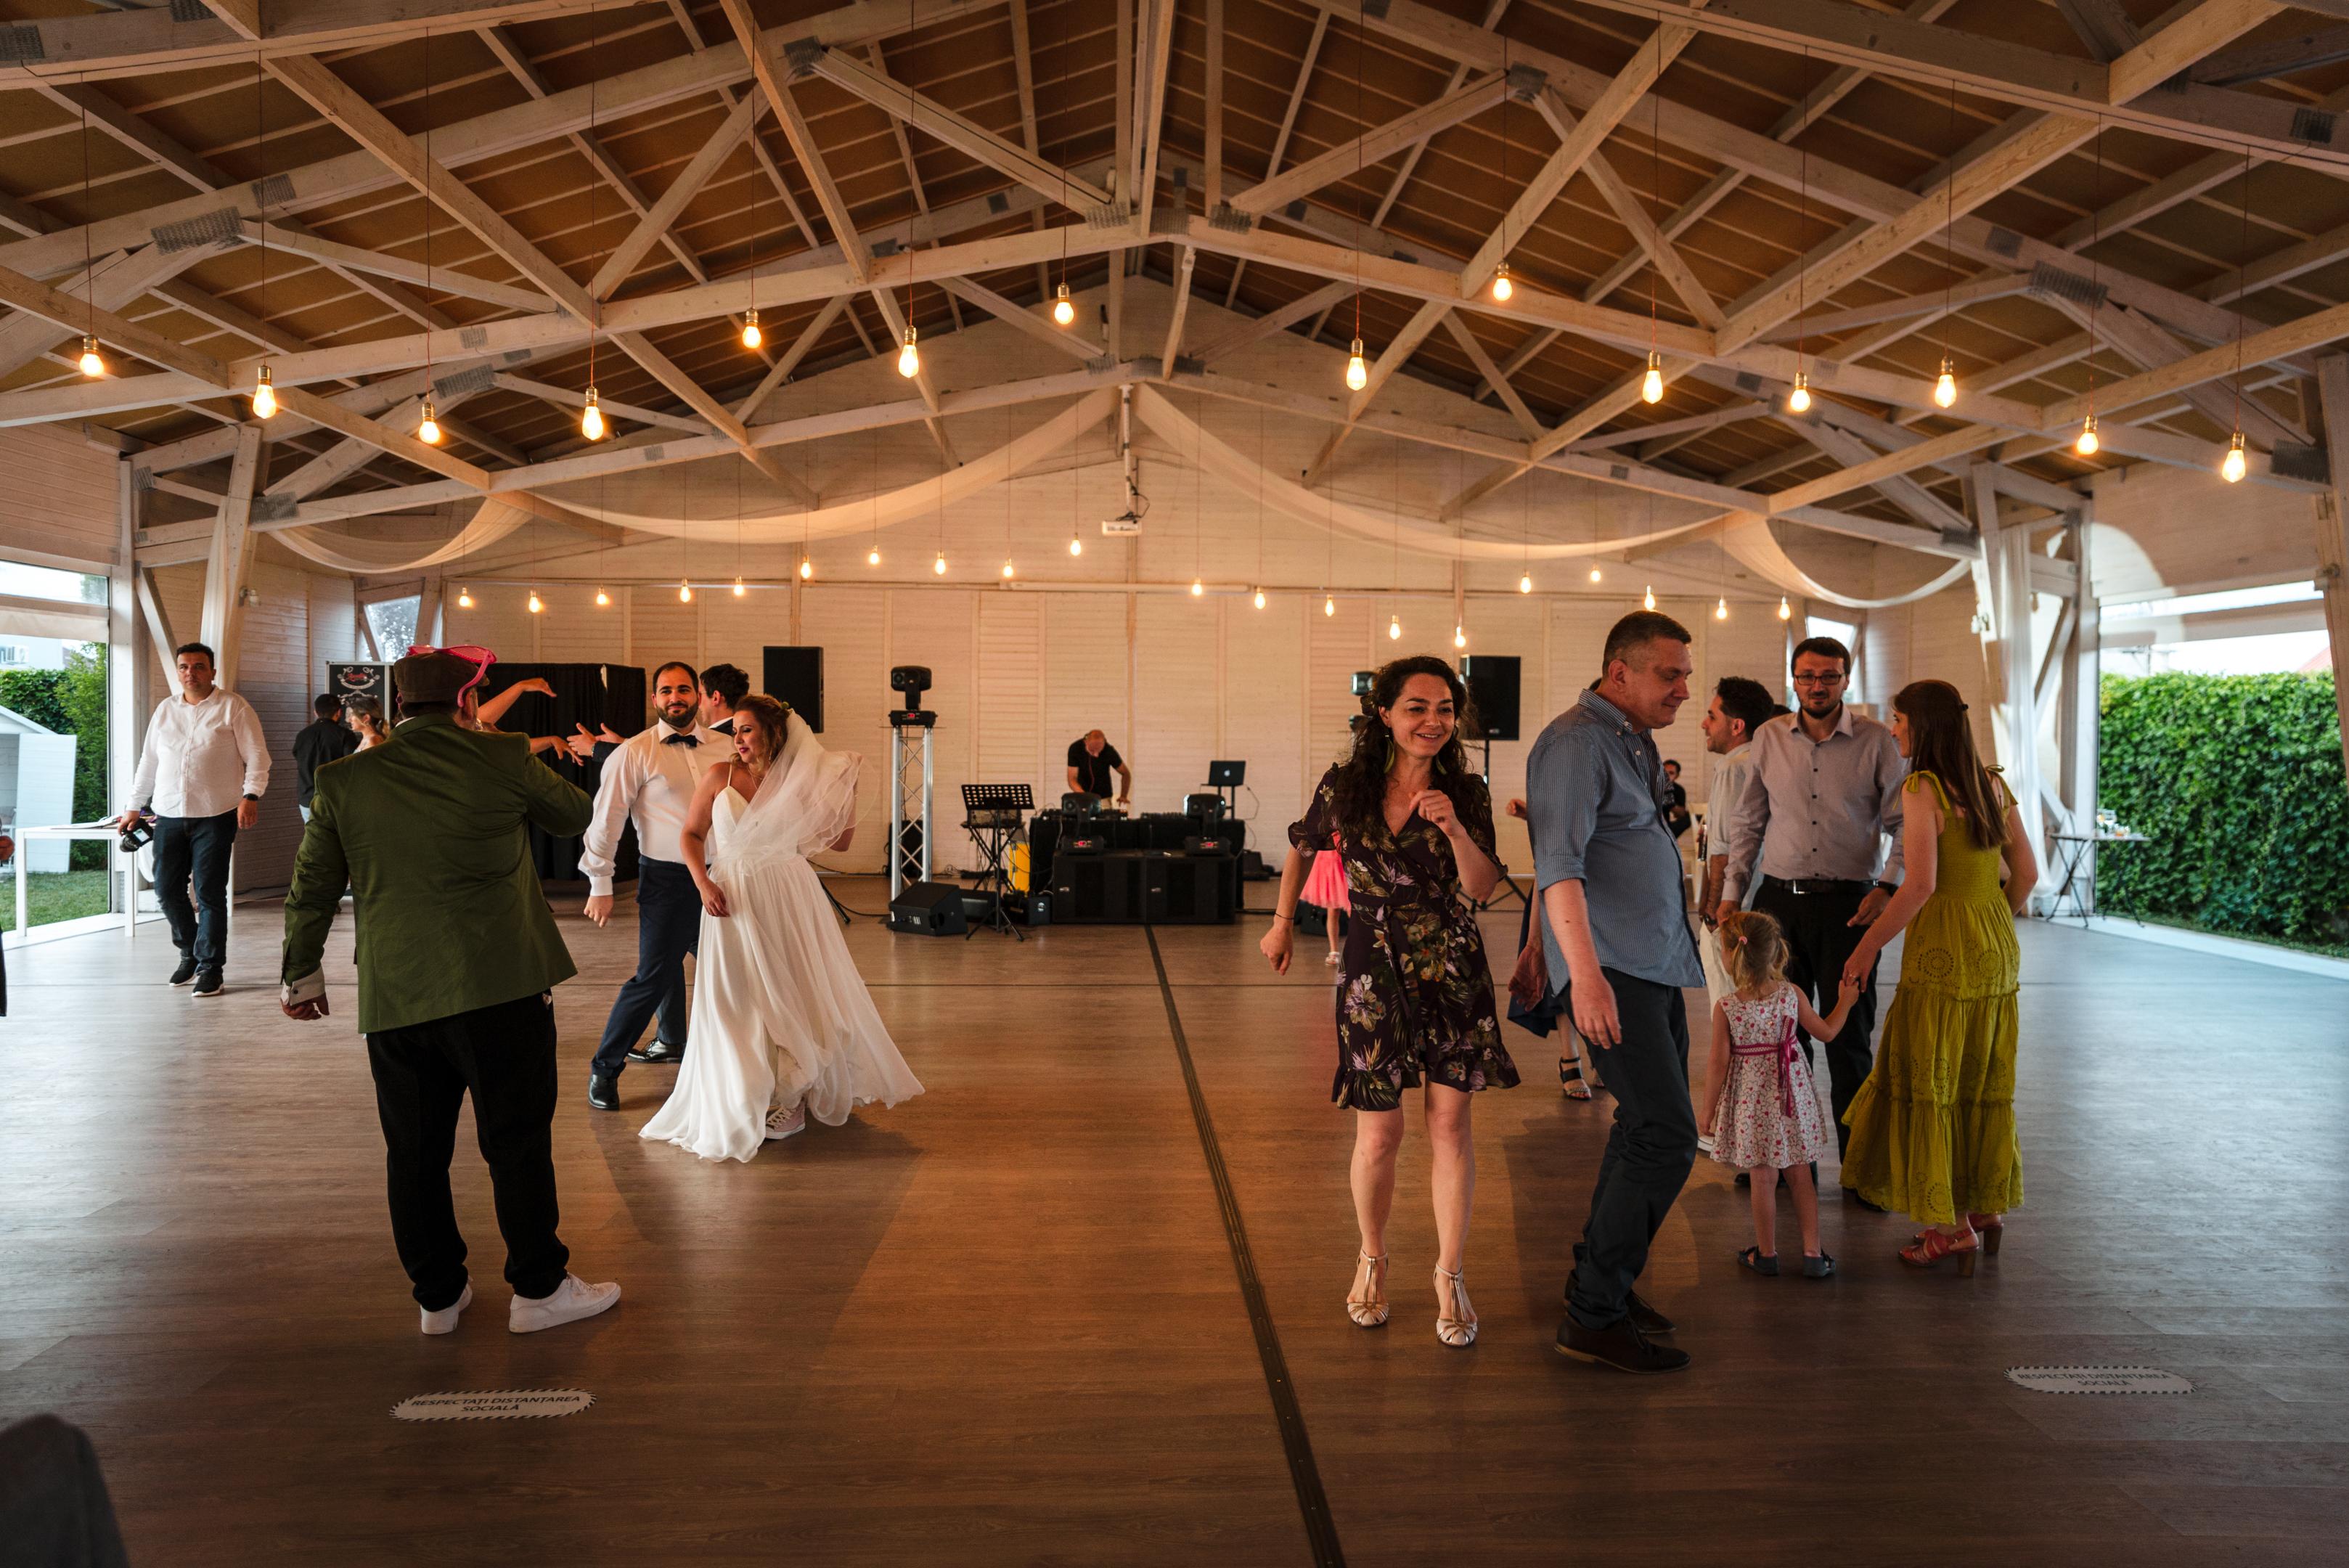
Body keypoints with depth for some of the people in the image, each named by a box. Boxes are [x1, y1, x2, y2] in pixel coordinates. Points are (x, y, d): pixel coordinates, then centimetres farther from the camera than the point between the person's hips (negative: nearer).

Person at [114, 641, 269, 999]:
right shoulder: (165, 709, 15)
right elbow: (149, 762, 20)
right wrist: (135, 807, 20)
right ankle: (189, 952, 25)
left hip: (215, 816, -5)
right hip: (169, 815, 5)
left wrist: (250, 797, -17)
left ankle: (210, 967, 6)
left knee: (210, 894, -3)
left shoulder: (233, 707, -1)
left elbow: (257, 756, -5)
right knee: (167, 890, 6)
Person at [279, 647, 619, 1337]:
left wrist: (303, 975, 23)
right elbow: (575, 813, 13)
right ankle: (538, 1288, 15)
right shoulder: (503, 760, -4)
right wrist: (537, 771, 32)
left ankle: (438, 1296, 25)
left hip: (392, 1000, 4)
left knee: (415, 1152, 14)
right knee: (518, 1142, 6)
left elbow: (311, 891, 10)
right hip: (500, 988, -3)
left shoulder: (346, 780, 4)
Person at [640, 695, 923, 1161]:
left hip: (790, 896, 0)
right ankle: (745, 1102, 22)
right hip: (733, 899, 0)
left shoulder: (798, 782, 0)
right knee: (740, 1001, 5)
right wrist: (703, 884, -10)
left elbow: (841, 840, 5)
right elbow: (691, 834, 4)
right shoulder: (720, 775, 0)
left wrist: (849, 786, -3)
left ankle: (791, 1095, 23)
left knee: (797, 992, 5)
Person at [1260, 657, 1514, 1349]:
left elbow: (1482, 888, -10)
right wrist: (1283, 920, 20)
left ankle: (1450, 1277, 17)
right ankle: (1372, 1259, 27)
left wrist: (1455, 829, -25)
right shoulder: (1344, 787, -3)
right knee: (1379, 1134, 2)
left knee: (1449, 1125, 1)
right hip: (1374, 971, 0)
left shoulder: (1465, 792, -3)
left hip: (1452, 968, 0)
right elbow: (1301, 847, 15)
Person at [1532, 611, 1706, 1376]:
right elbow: (1559, 865, -24)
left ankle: (1603, 1281, 27)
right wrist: (1586, 973, -32)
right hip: (1612, 969, -10)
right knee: (1666, 1134, -14)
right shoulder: (1578, 742, -14)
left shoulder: (1638, 742, 17)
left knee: (1651, 1127, 14)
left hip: (1656, 965, 10)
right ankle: (1593, 1316, -5)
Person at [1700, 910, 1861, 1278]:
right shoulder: (1792, 996, -8)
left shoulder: (1725, 1008, -16)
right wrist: (1846, 1000, 24)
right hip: (1791, 1099, 2)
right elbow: (1827, 1032, 6)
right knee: (1800, 1176, 14)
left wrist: (1708, 1111, -1)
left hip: (1750, 1104, -2)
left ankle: (1767, 1253, 22)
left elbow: (1719, 1065, -12)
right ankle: (1813, 1253, 18)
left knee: (1762, 1180, 9)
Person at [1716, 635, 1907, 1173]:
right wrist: (1731, 892, 7)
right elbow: (1747, 822, 11)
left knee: (1849, 1038, 3)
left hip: (1849, 904, -2)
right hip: (1779, 901, 3)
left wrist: (1886, 887, -13)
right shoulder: (1769, 739, 7)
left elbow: (1904, 824, 0)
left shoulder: (1876, 741, 0)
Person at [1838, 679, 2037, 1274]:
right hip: (1996, 950, 8)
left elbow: (1920, 884, -21)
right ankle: (1987, 1208, 25)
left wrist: (1868, 947, -13)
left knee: (1929, 1085, 2)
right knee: (1985, 1083, 16)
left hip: (1941, 952, -8)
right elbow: (2026, 873, 11)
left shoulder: (1924, 787, -14)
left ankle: (1953, 1226, 6)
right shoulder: (1992, 785, 8)